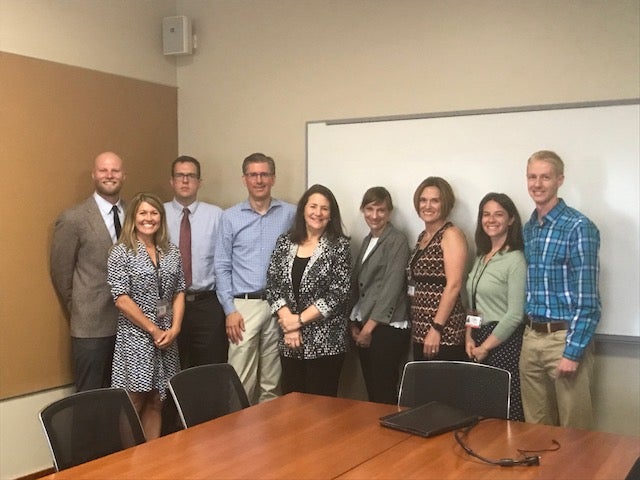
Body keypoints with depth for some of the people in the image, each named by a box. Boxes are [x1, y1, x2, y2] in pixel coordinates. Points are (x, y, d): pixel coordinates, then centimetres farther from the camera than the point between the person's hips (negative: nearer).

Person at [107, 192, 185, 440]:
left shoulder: (172, 252, 9)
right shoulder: (121, 253, -6)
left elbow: (179, 292, 10)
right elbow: (121, 299, -12)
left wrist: (174, 328, -4)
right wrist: (153, 330, -12)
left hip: (166, 338, 5)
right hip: (135, 337, -5)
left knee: (155, 403, 10)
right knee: (133, 404, -3)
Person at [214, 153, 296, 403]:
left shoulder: (290, 214, 4)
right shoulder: (230, 217, 5)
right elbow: (222, 267, 4)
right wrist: (230, 310, -3)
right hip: (244, 305, 0)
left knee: (273, 383, 8)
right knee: (241, 382, -3)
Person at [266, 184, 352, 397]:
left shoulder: (339, 246, -4)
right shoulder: (285, 242, 8)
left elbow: (338, 294, -10)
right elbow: (272, 284, 3)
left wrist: (300, 320, -11)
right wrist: (287, 321, -9)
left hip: (325, 341, -3)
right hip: (289, 341, 4)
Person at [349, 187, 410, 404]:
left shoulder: (397, 241, -7)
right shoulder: (368, 240, 16)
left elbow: (392, 287, -13)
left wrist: (370, 326, -12)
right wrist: (354, 323, 7)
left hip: (387, 327, -7)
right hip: (365, 327, 7)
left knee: (384, 395, -6)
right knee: (371, 392, 10)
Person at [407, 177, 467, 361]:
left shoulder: (451, 234, -8)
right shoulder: (423, 236, 15)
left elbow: (454, 285, -15)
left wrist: (437, 329, -19)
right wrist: (421, 330, 12)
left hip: (444, 334, -8)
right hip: (420, 332, 8)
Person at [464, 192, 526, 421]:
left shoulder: (515, 260, -11)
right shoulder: (481, 257, 13)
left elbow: (515, 314, -15)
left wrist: (485, 347, -10)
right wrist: (470, 338, 3)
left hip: (504, 342, -7)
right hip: (479, 341, 7)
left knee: (506, 412, -4)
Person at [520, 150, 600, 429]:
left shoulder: (578, 228, -11)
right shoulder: (528, 229, 11)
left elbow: (587, 298, -14)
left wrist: (573, 351, -17)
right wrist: (530, 334, 12)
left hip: (565, 337, -6)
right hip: (531, 338, 6)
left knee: (572, 430, 3)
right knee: (536, 427, 14)